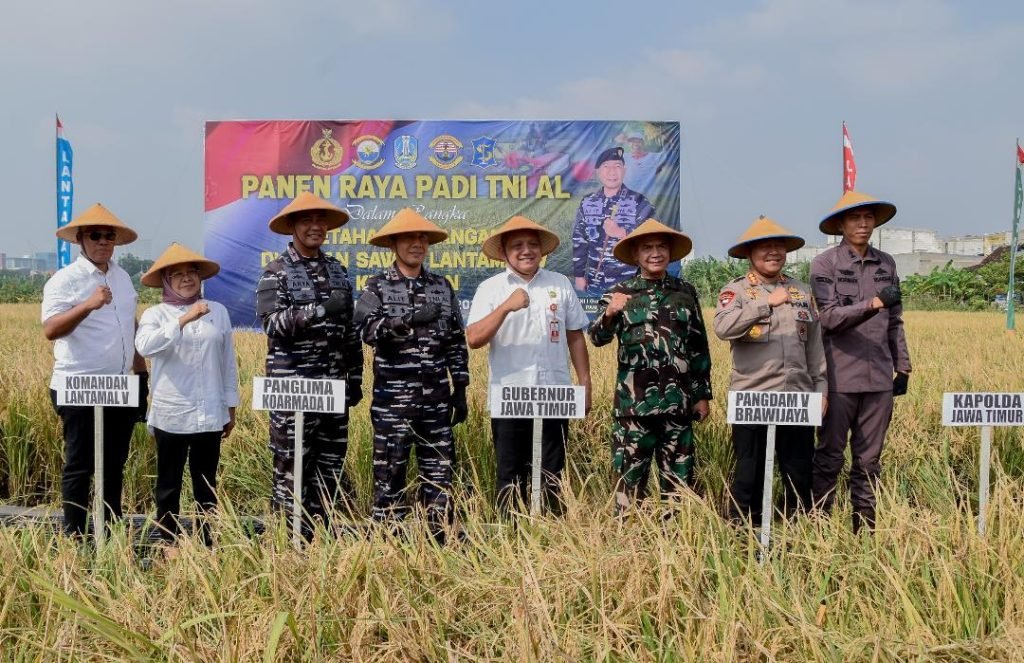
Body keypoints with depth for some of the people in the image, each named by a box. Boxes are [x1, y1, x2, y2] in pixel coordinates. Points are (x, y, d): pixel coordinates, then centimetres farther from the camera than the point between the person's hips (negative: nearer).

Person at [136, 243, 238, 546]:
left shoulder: (219, 311, 5)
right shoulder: (155, 314, -1)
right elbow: (144, 347, -22)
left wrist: (231, 407, 11)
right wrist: (183, 321, -30)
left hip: (211, 414, 2)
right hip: (171, 414, -2)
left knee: (206, 483, 11)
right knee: (169, 483, 9)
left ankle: (207, 544, 21)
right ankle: (168, 545, 20)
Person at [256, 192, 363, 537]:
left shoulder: (338, 271, 13)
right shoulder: (276, 273, -2)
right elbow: (274, 324, -17)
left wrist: (355, 378, 14)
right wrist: (320, 309, -27)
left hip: (333, 387, 5)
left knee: (331, 464, 10)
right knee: (291, 467, 0)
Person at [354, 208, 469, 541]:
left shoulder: (442, 286, 10)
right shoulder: (376, 286, 0)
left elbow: (457, 342, 12)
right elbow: (368, 329, -17)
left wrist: (460, 390, 9)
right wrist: (410, 319, -29)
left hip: (436, 398, 3)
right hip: (393, 399, -3)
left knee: (439, 471, 8)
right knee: (390, 472, 4)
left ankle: (441, 541, 19)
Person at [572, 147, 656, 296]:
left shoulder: (638, 202, -3)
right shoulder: (587, 203, 7)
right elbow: (579, 240, 11)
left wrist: (621, 232, -20)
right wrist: (579, 276, 8)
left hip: (629, 283, -3)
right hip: (595, 283, 3)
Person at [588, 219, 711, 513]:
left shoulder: (686, 292, 8)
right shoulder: (620, 293, 2)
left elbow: (700, 347, 11)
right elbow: (597, 338, -10)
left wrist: (703, 394, 8)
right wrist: (609, 314, -30)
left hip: (677, 403, 2)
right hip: (633, 403, -2)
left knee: (679, 479, 10)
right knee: (630, 477, 5)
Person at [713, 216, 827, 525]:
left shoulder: (803, 291, 13)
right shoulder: (736, 290, -1)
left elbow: (815, 344, 16)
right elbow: (722, 328, -20)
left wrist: (821, 387, 11)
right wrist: (767, 303, -21)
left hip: (798, 397, 4)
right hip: (752, 398, -4)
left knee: (799, 473, 11)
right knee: (749, 473, 4)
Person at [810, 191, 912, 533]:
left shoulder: (887, 263, 11)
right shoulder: (824, 264, -3)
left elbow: (895, 321, 16)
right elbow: (829, 317, -13)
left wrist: (903, 366, 14)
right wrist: (872, 304, -27)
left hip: (879, 377, 4)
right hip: (840, 377, -4)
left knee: (869, 460, 10)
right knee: (830, 457, 3)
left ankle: (865, 527, 19)